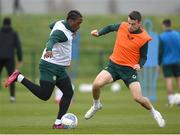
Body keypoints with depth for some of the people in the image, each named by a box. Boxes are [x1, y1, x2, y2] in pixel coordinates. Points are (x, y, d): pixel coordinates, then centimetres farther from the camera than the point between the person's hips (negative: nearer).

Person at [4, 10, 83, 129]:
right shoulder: (61, 31, -19)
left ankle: (58, 123, 3)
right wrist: (49, 50, -61)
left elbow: (52, 25, 33)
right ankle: (19, 77, 0)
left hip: (60, 68, 10)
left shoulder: (61, 23, 10)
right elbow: (52, 40, -39)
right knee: (44, 95, -12)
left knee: (69, 93, 3)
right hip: (50, 66, -10)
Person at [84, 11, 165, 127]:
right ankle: (96, 105, 12)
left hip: (129, 69, -3)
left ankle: (154, 112, 18)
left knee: (138, 98, -14)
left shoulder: (144, 38, -12)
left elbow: (143, 57, 0)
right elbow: (110, 27, 18)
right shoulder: (122, 26, -5)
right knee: (96, 84, -20)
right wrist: (99, 33, 3)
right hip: (114, 65, 3)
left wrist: (140, 65, -20)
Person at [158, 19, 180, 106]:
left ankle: (171, 100, -10)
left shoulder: (162, 37, -6)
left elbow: (160, 51, -5)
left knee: (168, 80, -4)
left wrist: (159, 64, 2)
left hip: (166, 62, -3)